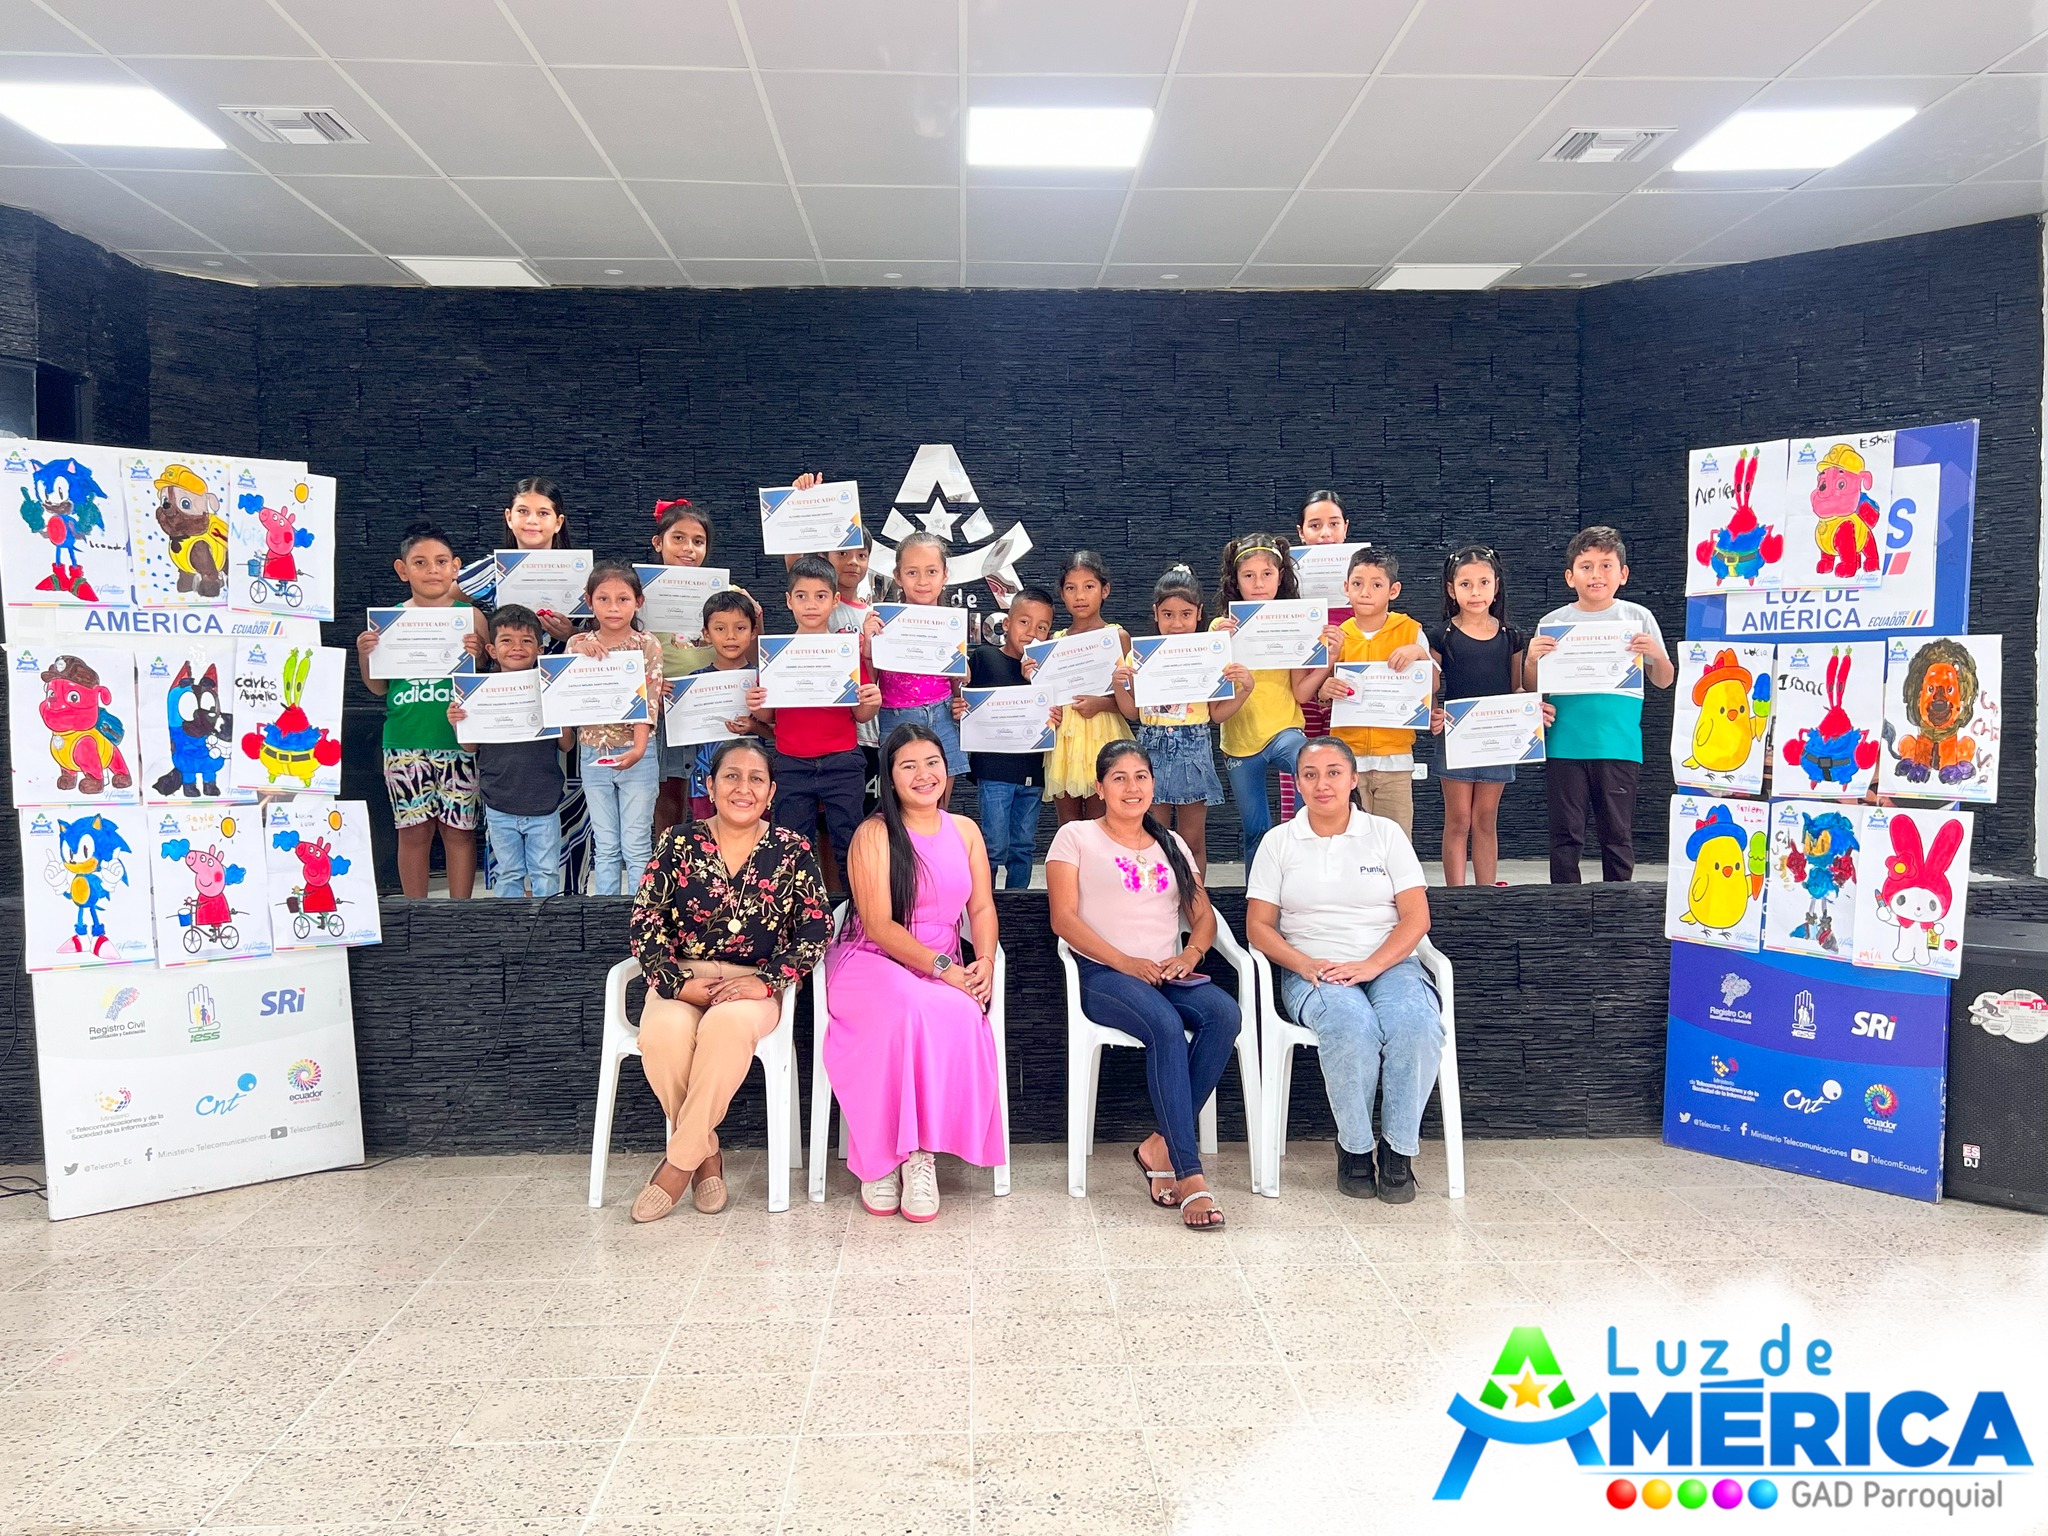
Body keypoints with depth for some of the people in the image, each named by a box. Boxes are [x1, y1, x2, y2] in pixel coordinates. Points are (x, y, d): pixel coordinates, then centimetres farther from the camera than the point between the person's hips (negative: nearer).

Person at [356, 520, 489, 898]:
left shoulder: (469, 615, 1)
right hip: (405, 745, 2)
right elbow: (379, 687, 11)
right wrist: (365, 656, -6)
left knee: (459, 830, 4)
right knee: (413, 831, 9)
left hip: (458, 742, -1)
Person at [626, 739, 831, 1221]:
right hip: (682, 980, 1)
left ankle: (679, 1162, -17)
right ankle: (705, 1152, -7)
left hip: (755, 985, -1)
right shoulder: (679, 842, 4)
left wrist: (767, 982, -15)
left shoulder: (792, 850, 3)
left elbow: (815, 929, -2)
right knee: (665, 1033, -33)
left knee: (728, 1025, -36)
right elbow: (645, 921, 0)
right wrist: (679, 983, -13)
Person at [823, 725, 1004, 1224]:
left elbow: (982, 907, 10)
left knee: (960, 1016, -32)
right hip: (870, 963, -4)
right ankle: (881, 1154, -21)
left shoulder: (964, 831, 13)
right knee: (912, 1007, -38)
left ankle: (921, 1152, -20)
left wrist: (985, 963, -9)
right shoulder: (874, 834, -4)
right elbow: (878, 925, -11)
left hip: (946, 970, 4)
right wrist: (941, 968, -19)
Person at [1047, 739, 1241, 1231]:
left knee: (1224, 1013, -28)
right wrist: (1125, 961, -15)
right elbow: (1064, 917, -3)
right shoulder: (1076, 837, 9)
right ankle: (1190, 1175, -32)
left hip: (1169, 974, 5)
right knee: (1167, 1026, -35)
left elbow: (1204, 916, 18)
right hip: (1104, 975, -4)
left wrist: (1190, 954, -6)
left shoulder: (1172, 845, 24)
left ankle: (1162, 1146, -21)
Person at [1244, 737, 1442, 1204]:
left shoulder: (1385, 833, 10)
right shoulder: (1279, 842, 10)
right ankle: (1354, 1147, -14)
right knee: (1353, 1024, -35)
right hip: (1313, 971, -1)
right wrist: (1303, 964, -15)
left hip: (1388, 964, 1)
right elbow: (1258, 926, 4)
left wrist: (1371, 964, -15)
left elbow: (1416, 917, 2)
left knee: (1417, 1023, -33)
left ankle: (1399, 1149, -14)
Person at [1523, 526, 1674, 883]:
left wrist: (1657, 655, -11)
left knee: (1618, 835, 6)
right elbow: (1532, 686, 7)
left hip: (1619, 744, 0)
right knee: (1566, 836, 5)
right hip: (1565, 744, 0)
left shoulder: (1638, 618, 6)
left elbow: (1664, 681, 10)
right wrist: (1532, 658, -13)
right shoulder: (1553, 623, 5)